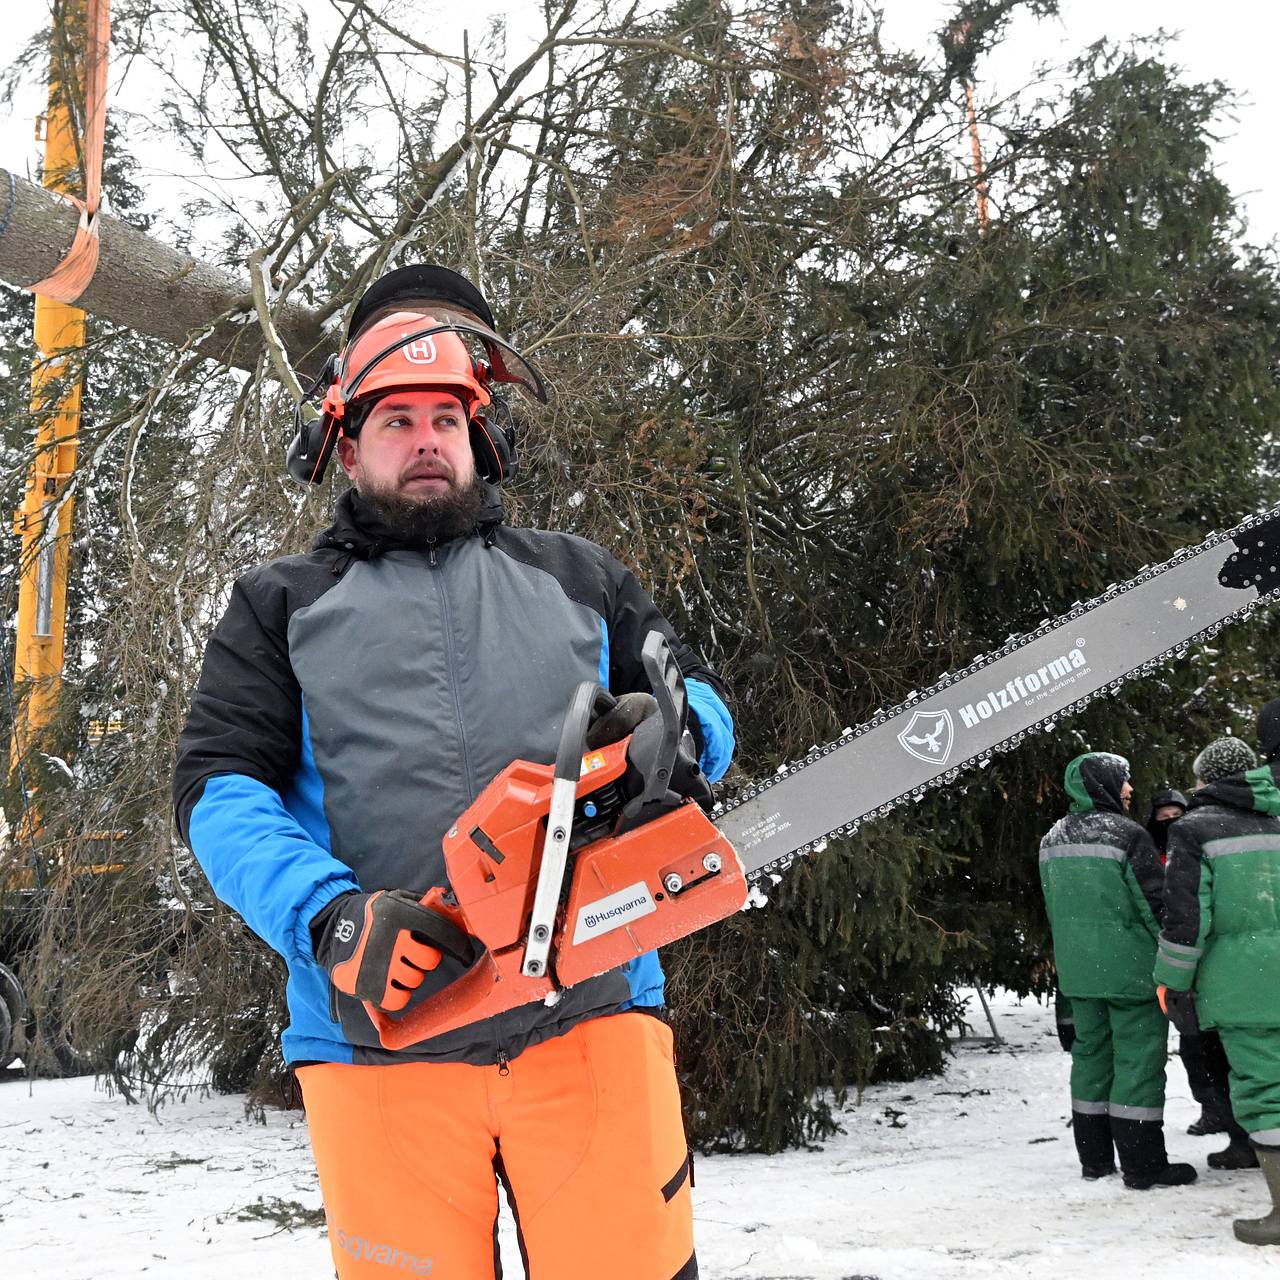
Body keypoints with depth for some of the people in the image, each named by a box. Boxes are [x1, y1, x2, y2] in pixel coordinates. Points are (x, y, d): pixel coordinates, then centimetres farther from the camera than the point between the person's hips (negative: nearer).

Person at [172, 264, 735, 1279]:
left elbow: (705, 708, 19)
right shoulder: (284, 604, 16)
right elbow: (221, 788, 4)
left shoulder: (578, 576, 21)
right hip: (378, 1032, 0)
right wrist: (326, 917, -15)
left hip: (591, 1016, 1)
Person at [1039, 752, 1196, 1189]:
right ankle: (1143, 1166, 2)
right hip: (1129, 967, -7)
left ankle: (1094, 1158, 21)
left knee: (1091, 1053, 14)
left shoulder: (1052, 839, 9)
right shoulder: (1126, 834, -14)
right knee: (1138, 1057, -1)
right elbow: (1155, 903, -13)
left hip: (1076, 969, 7)